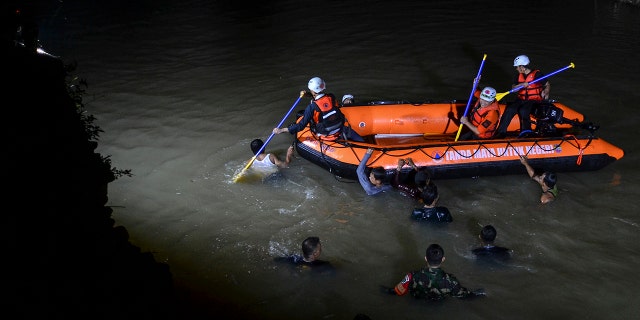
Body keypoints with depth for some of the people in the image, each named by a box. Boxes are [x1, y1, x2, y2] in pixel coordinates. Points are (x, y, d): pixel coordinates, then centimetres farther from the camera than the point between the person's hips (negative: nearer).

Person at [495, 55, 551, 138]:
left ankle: (526, 131, -29)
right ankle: (501, 131, -21)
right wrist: (521, 85, -14)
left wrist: (545, 92, -18)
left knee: (523, 111, -34)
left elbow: (547, 85, 0)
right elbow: (513, 87, 4)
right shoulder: (519, 75, 11)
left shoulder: (537, 74, -6)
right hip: (521, 99, 5)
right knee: (510, 110, -21)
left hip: (533, 100, -5)